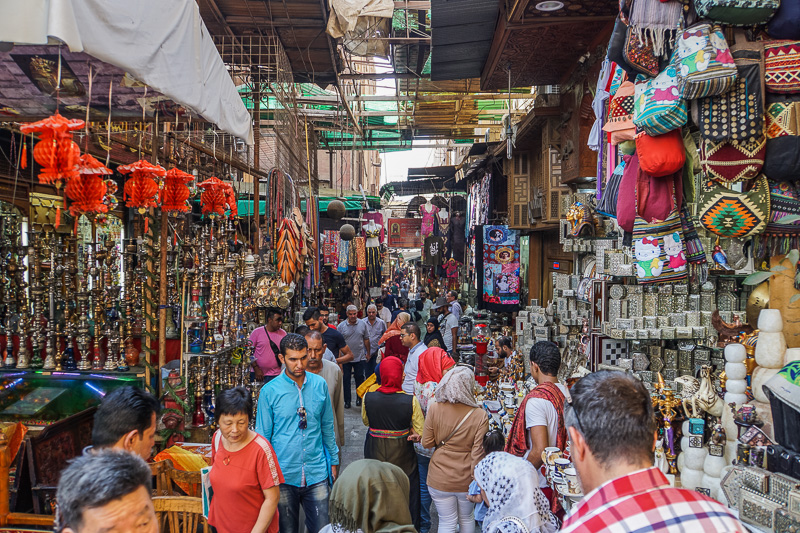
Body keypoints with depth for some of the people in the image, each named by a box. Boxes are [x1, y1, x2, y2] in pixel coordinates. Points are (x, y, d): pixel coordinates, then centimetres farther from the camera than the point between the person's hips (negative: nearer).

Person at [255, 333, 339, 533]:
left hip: (316, 473, 2)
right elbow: (263, 435, 0)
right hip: (284, 476, -1)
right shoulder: (269, 391, -9)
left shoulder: (320, 385, -1)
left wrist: (334, 460, 14)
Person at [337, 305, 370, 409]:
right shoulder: (341, 326, -4)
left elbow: (366, 339, 10)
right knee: (346, 379, 5)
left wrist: (368, 353, 10)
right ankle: (347, 400, 15)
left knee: (360, 378, 8)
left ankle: (359, 398, 25)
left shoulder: (362, 324, 1)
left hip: (360, 357, 1)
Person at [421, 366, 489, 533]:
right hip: (466, 480, 0)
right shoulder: (480, 415, -18)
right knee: (467, 519, 25)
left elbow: (427, 443, -6)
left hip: (440, 479, 0)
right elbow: (478, 452, -14)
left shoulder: (434, 409, -14)